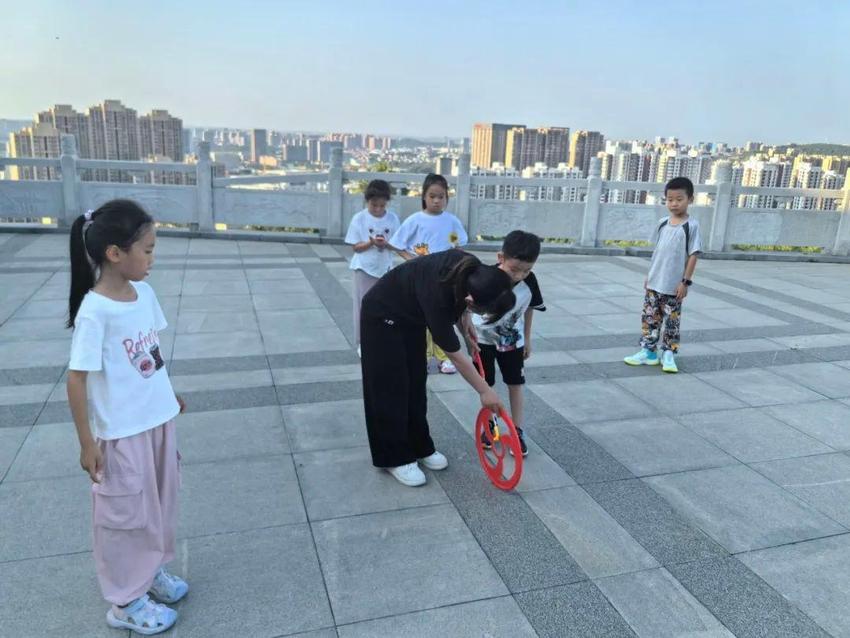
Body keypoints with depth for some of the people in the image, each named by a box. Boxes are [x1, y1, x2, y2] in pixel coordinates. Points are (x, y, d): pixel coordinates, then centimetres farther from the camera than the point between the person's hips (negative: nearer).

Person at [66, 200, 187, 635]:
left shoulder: (143, 292, -2)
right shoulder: (94, 311, -24)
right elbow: (77, 378, -18)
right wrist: (87, 443, -14)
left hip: (158, 421, 7)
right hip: (122, 432, -7)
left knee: (158, 500, 22)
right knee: (126, 513, 11)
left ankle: (152, 569, 45)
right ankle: (126, 602, 31)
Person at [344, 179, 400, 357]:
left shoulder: (392, 218, -3)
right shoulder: (359, 219, -8)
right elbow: (356, 247, -7)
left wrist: (385, 243, -22)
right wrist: (371, 242, -24)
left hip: (385, 268, 2)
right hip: (364, 269, -2)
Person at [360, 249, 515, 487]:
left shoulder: (474, 273, -25)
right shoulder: (437, 297, -41)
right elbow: (456, 357, -27)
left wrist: (463, 317, -8)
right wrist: (485, 391, -17)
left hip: (411, 315, 7)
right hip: (382, 317, -7)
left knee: (416, 384, 12)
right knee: (391, 389, -1)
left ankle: (419, 447, 25)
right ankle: (395, 458, 12)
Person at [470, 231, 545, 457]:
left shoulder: (529, 282, -20)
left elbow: (529, 309, -2)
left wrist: (527, 338, 5)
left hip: (513, 340, 2)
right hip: (484, 339, -2)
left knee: (515, 384, 6)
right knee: (486, 385, 10)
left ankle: (517, 430, 18)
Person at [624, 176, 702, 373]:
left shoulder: (691, 226, -9)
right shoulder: (662, 223, 6)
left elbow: (693, 255, -10)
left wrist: (686, 281, -13)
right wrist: (649, 275, 13)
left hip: (674, 285, -5)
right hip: (654, 283, 5)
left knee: (672, 321, 5)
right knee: (650, 317, 9)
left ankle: (668, 354, 14)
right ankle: (648, 351, 18)